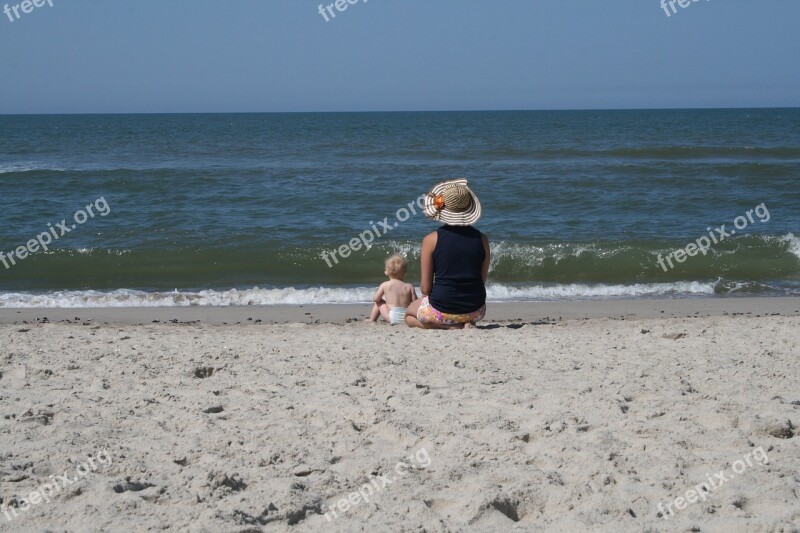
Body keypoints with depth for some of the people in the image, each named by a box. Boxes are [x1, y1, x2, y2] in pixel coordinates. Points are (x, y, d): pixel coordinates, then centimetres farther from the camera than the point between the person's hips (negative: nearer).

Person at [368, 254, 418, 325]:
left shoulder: (384, 285, 1)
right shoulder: (409, 287, 2)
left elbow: (376, 299, 5)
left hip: (392, 317, -1)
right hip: (407, 318, 1)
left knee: (379, 303, 23)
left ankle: (371, 320, 31)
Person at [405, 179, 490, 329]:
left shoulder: (431, 239, -11)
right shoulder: (482, 239, -2)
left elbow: (425, 287, -7)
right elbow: (482, 280, 7)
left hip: (442, 309, -4)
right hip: (476, 311, 4)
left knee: (409, 314, 29)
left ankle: (449, 326, 1)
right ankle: (467, 324, 6)